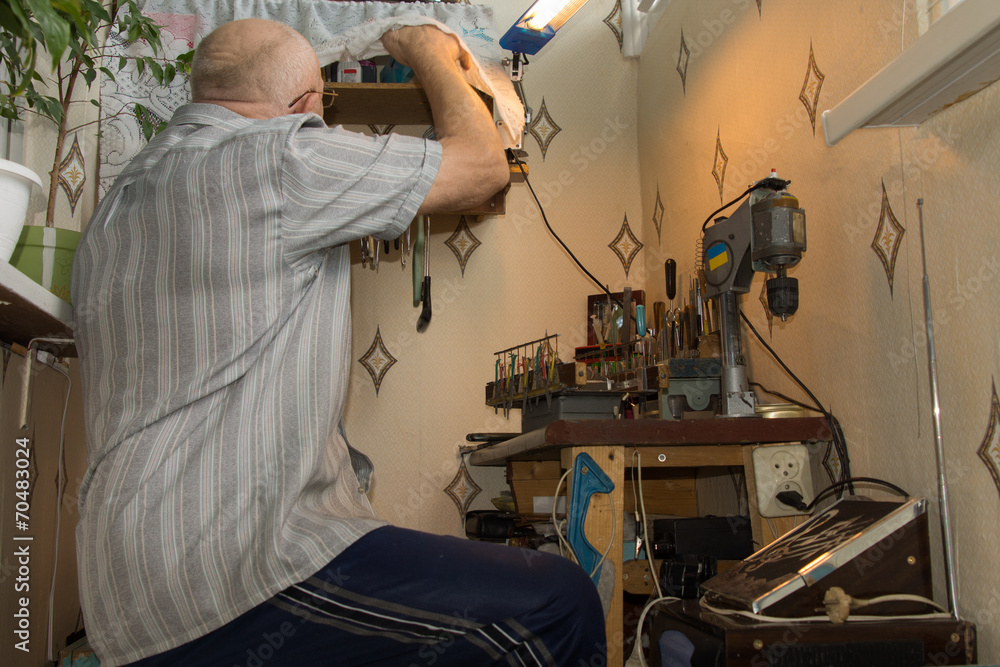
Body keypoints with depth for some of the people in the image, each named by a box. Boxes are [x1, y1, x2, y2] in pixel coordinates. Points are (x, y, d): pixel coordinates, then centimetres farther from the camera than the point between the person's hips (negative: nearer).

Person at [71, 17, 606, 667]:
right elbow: (481, 164, -3)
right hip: (238, 569, -10)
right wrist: (432, 55, 16)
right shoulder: (275, 157, -9)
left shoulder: (115, 203, 20)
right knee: (559, 605, -13)